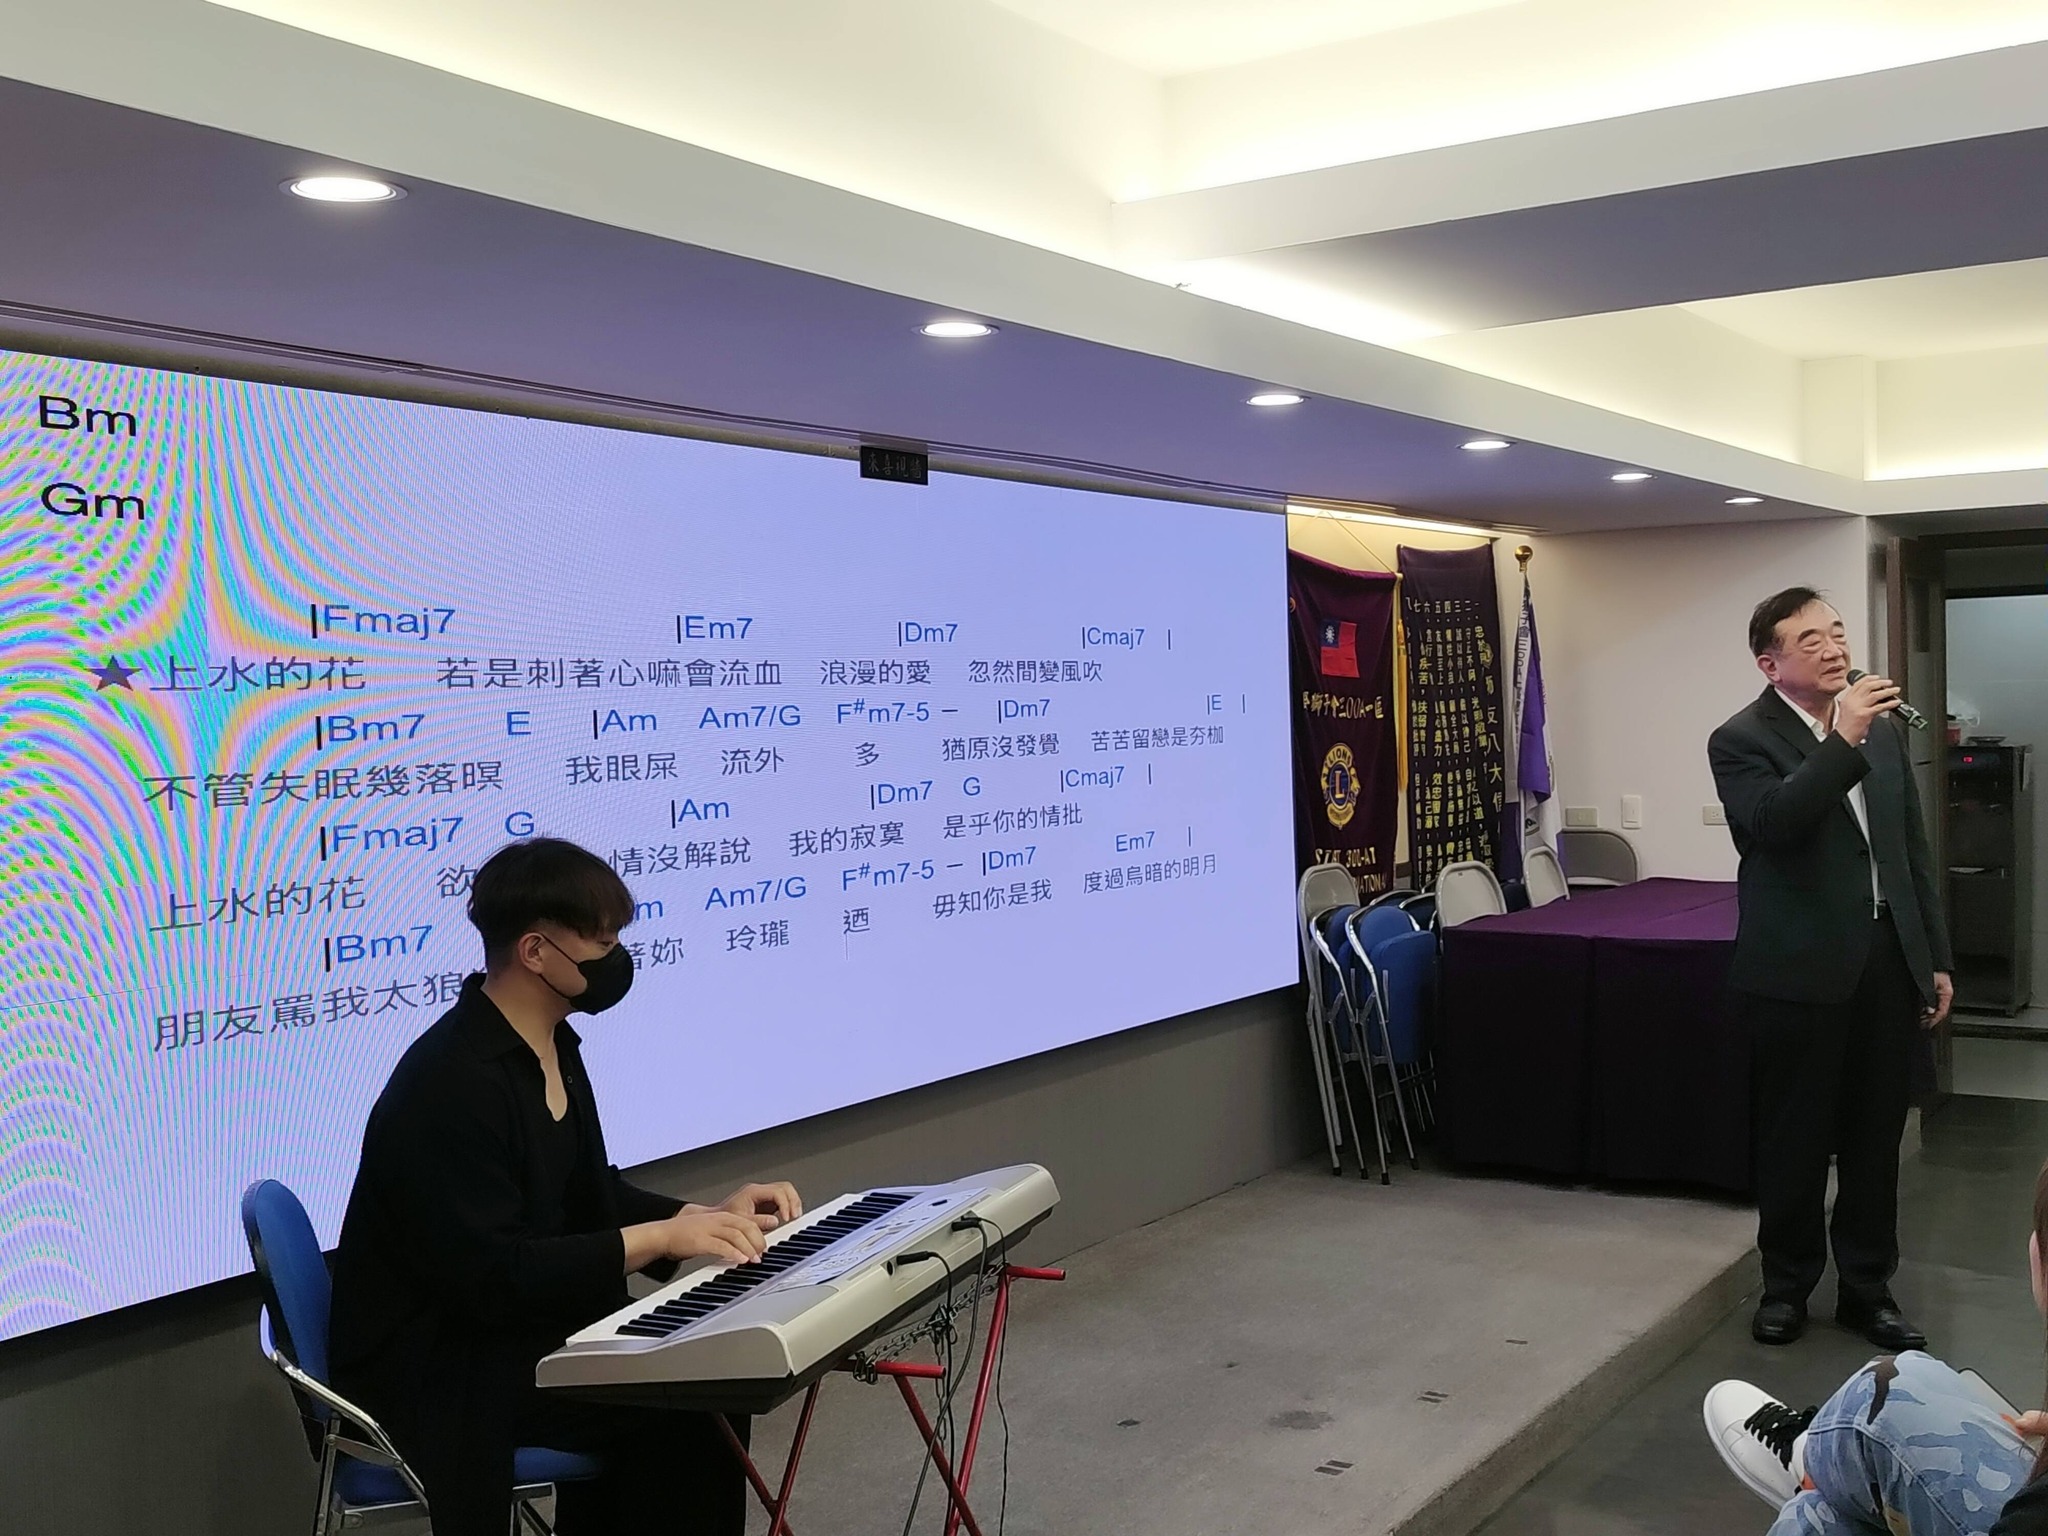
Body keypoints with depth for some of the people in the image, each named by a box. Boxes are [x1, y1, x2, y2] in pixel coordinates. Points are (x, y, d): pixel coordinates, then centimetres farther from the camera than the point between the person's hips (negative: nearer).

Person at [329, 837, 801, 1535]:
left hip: (506, 1323, 9)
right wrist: (657, 1237, -25)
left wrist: (707, 1216, 2)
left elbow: (586, 1195, 17)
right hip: (432, 1374, -9)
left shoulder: (549, 1048, 7)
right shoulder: (453, 1085, -24)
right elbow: (492, 1276, -26)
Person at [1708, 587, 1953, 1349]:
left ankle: (1866, 1287, 25)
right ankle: (1787, 1285, 23)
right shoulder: (1741, 740, -8)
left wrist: (1936, 957, 13)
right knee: (1796, 1138, 6)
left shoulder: (1882, 728, 10)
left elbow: (1913, 849, 14)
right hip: (1802, 970, -5)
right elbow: (1769, 823, -28)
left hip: (1886, 961, 5)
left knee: (1876, 1138, 12)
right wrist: (1843, 740, -30)